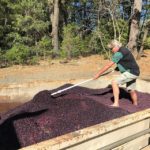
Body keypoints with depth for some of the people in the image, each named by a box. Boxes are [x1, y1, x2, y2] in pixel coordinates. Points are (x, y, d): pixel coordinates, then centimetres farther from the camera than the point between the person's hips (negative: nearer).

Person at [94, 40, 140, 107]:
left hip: (131, 72, -10)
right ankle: (135, 105, 38)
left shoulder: (119, 53, -18)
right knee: (131, 90, 21)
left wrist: (98, 74, -14)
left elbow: (108, 65, -18)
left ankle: (116, 103, -18)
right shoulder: (123, 50, 12)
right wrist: (118, 67, 32)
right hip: (133, 72, 10)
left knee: (114, 82, -17)